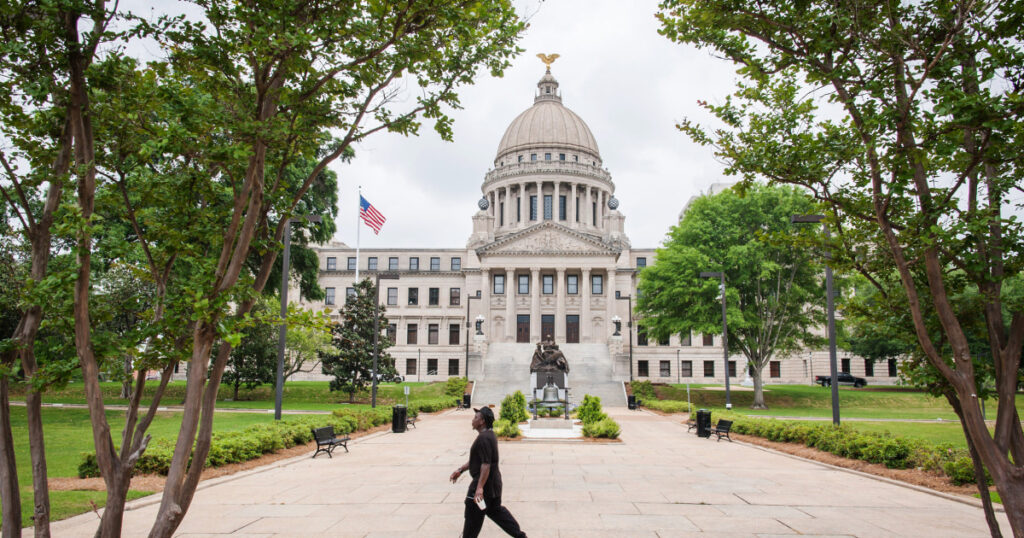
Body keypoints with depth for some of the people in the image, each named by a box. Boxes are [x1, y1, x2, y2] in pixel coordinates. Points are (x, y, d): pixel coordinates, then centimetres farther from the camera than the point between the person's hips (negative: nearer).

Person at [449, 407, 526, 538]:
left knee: (473, 516, 2)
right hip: (494, 483, 11)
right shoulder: (489, 435, 12)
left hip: (485, 482, -11)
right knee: (495, 510, 21)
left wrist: (480, 487, -30)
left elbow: (486, 464, -28)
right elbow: (476, 460, 20)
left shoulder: (484, 438, -22)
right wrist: (460, 470, 17)